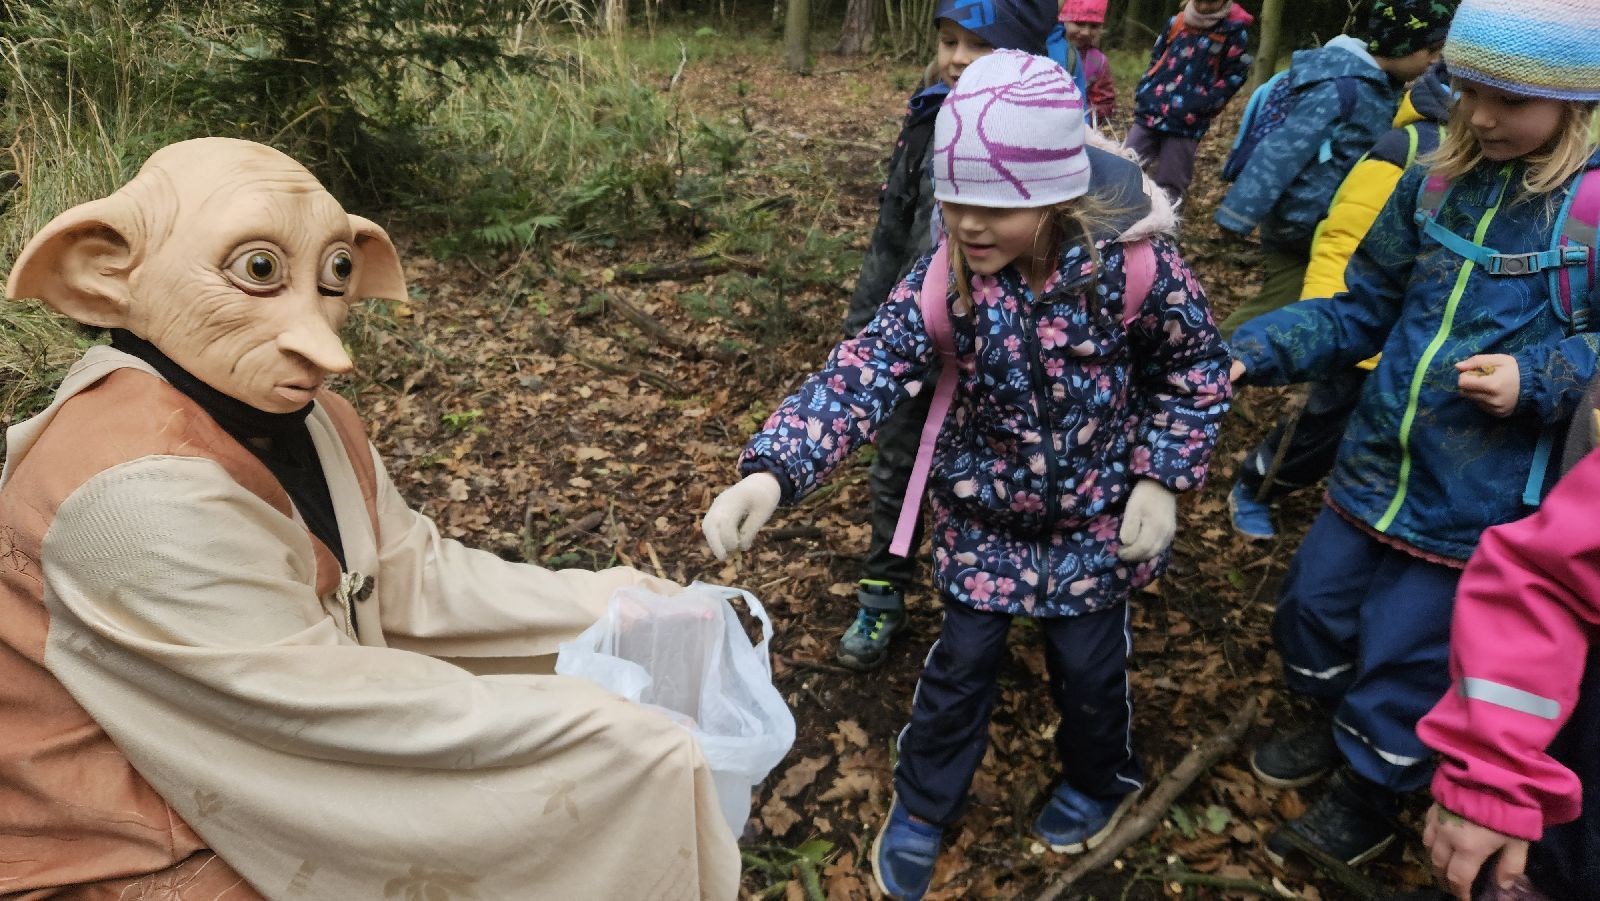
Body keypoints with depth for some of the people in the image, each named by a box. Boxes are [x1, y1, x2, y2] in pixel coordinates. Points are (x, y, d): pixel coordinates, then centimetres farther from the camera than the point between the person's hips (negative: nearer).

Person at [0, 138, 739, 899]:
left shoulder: (298, 416, -3)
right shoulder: (141, 491, -31)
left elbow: (416, 575, -1)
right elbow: (320, 705, -27)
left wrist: (610, 604, -5)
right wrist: (593, 718, -20)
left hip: (263, 775, 8)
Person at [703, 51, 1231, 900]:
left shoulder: (1133, 264, -23)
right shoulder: (946, 273, -20)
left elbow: (1195, 364, -5)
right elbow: (870, 368, -29)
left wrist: (1160, 476, -11)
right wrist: (772, 470, -42)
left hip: (1096, 514, -1)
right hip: (983, 510, 1)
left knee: (1086, 661, 14)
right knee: (961, 660, 11)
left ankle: (1098, 781, 47)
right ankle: (922, 806, 35)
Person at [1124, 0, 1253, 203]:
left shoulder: (1234, 30, -1)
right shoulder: (1176, 22, 10)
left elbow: (1235, 75, -1)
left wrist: (1205, 105, -12)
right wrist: (1144, 90, 9)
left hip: (1188, 121, -4)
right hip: (1150, 111, 4)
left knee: (1170, 186, 1)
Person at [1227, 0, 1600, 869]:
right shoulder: (1434, 185, 1)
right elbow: (1361, 310, 7)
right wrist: (1253, 351, -5)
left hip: (1479, 501, -5)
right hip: (1376, 465, 5)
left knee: (1404, 654, 6)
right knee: (1312, 609, 18)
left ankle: (1365, 803, 34)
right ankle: (1338, 724, 49)